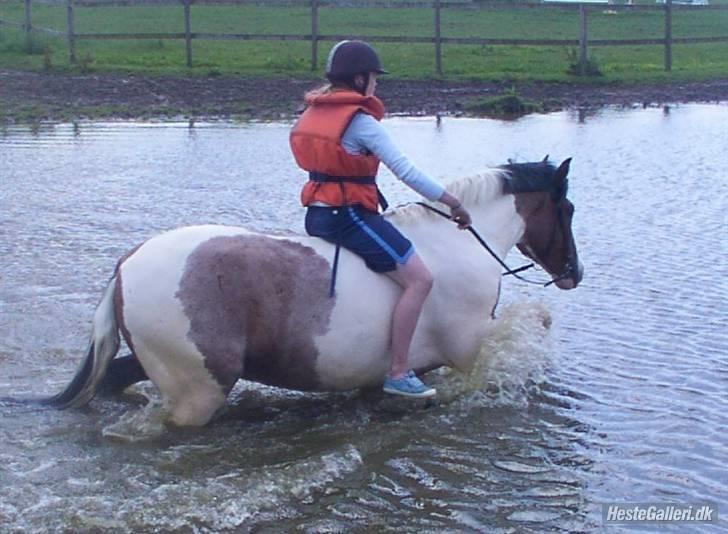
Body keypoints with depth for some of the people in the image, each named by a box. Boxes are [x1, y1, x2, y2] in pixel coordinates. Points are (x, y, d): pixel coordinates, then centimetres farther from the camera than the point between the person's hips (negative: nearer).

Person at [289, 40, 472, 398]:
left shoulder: (313, 112, 11)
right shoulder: (362, 121, -14)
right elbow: (405, 170, -17)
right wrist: (450, 200, -11)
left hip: (317, 214, 10)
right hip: (350, 216, -10)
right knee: (419, 279, -12)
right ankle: (398, 373, -12)